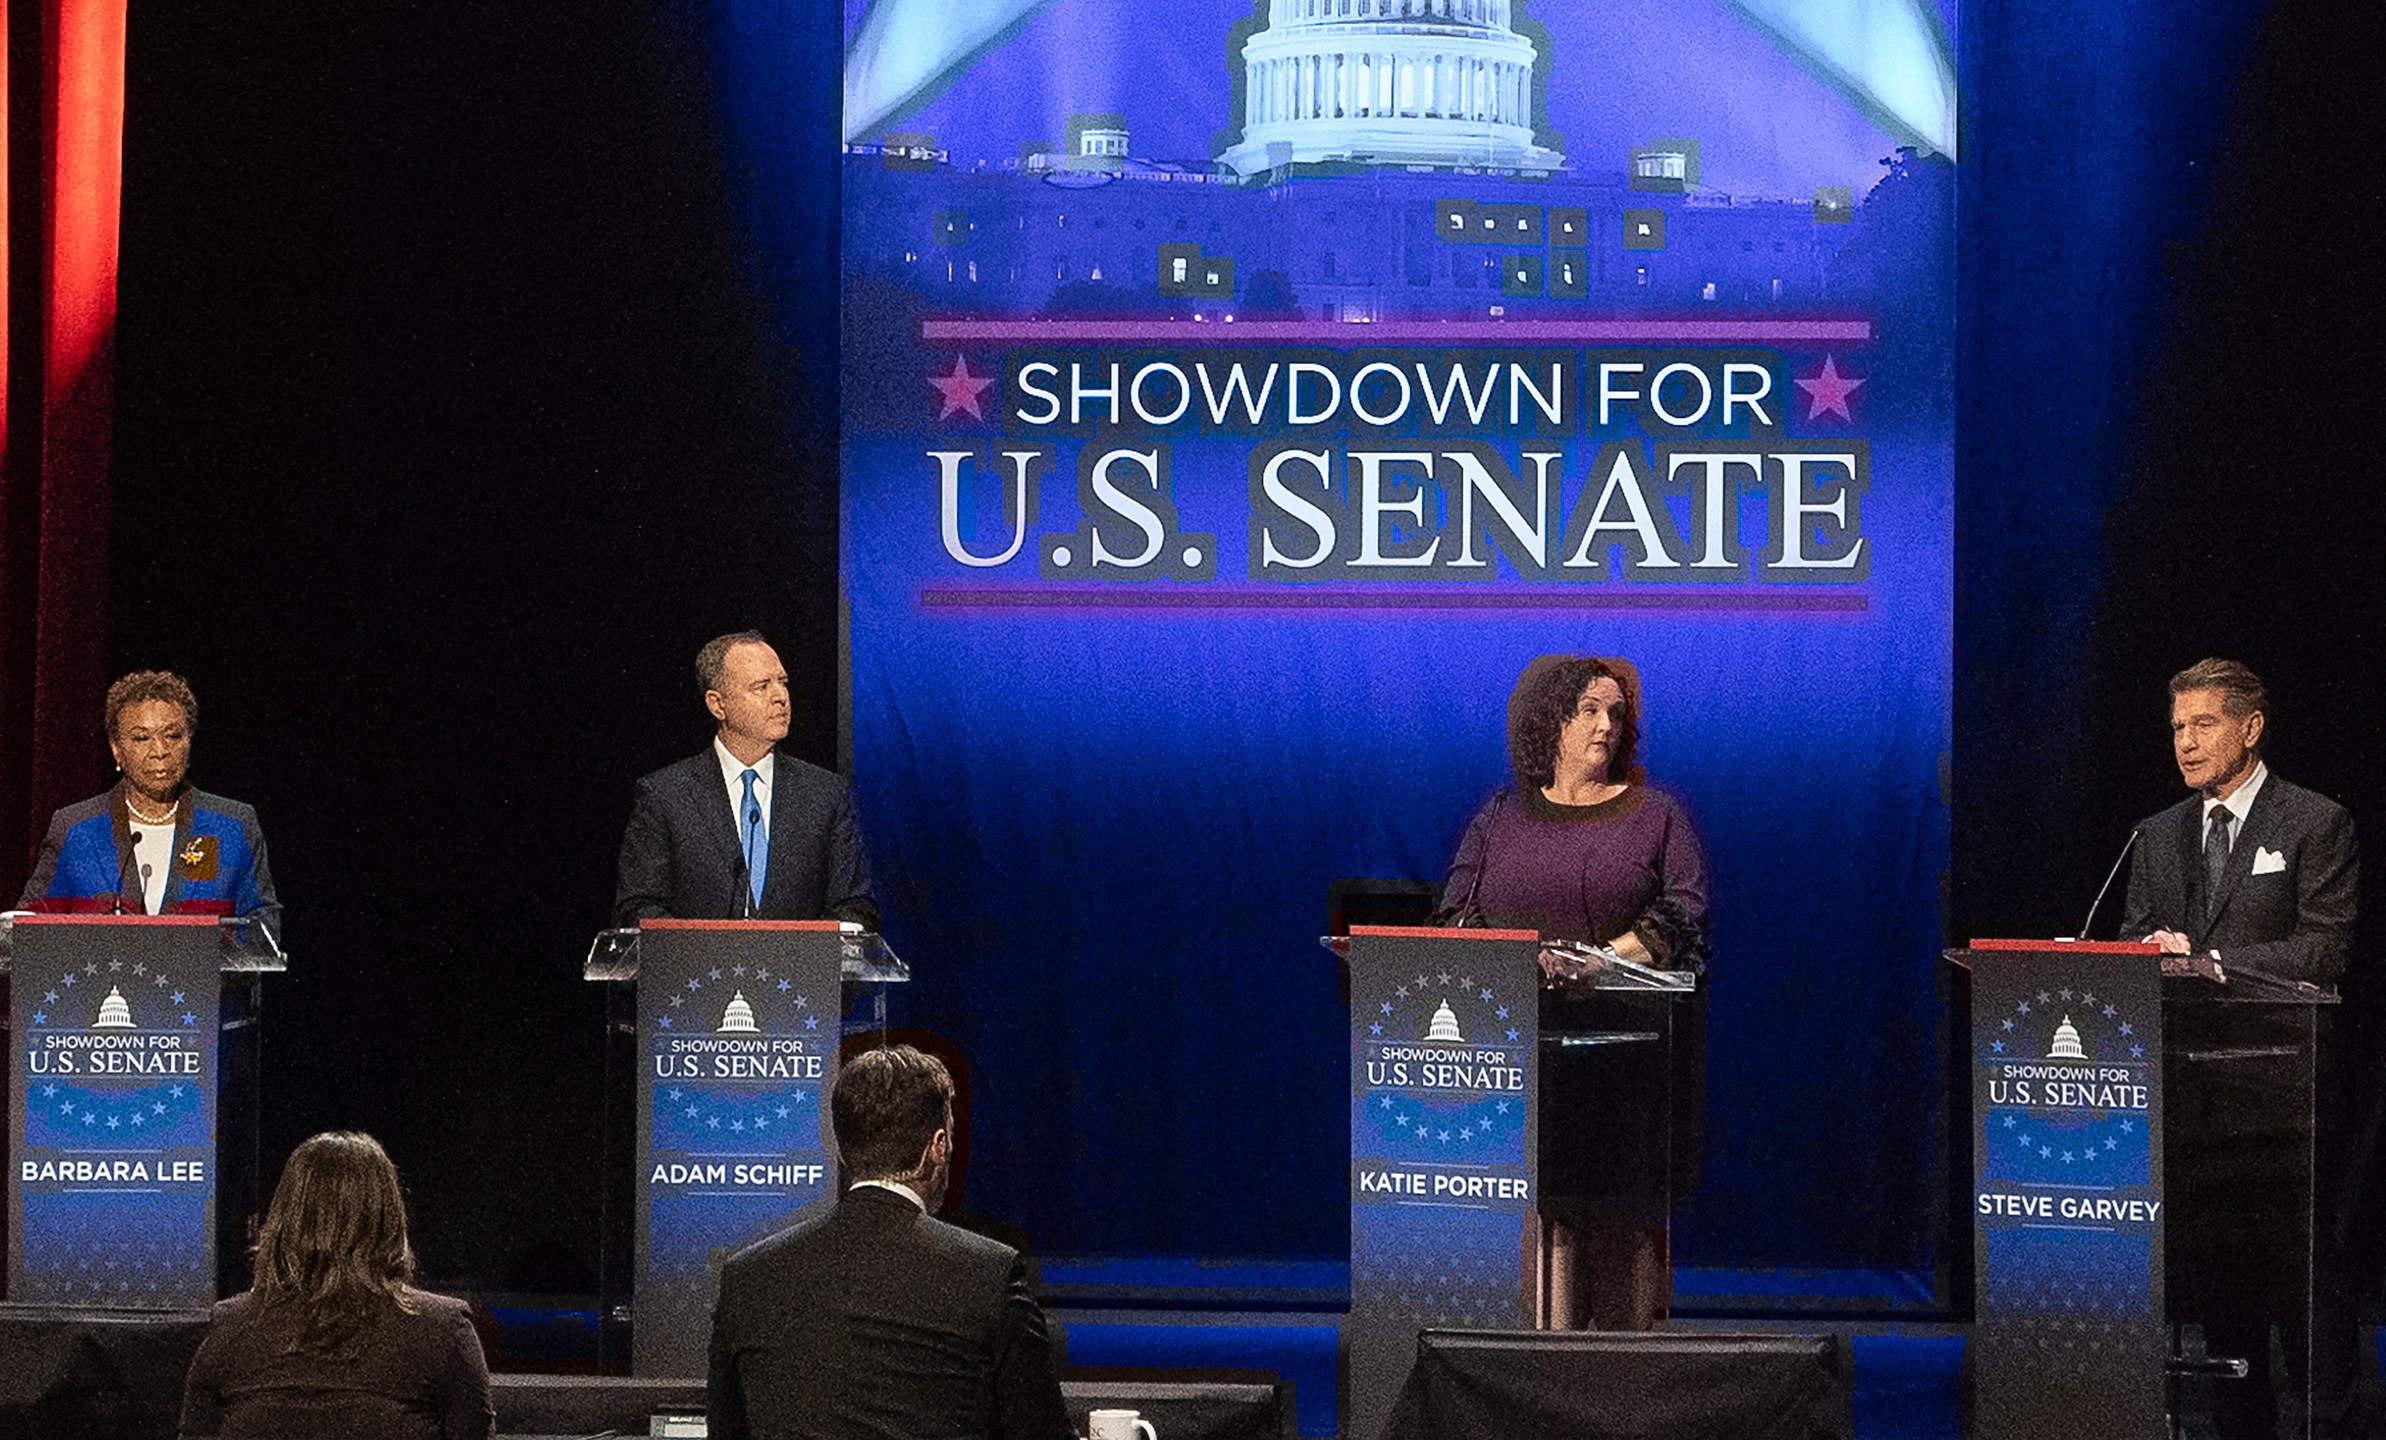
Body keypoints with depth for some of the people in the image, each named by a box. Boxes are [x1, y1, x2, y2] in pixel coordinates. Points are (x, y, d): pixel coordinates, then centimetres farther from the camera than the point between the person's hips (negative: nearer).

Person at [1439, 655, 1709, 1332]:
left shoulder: (1655, 815, 11)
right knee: (1535, 1198, -8)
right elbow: (1457, 915, 7)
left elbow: (1685, 914, -1)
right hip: (1522, 1048, 1)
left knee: (1622, 1205, -7)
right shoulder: (1501, 816, 16)